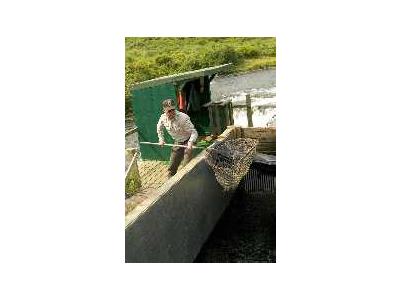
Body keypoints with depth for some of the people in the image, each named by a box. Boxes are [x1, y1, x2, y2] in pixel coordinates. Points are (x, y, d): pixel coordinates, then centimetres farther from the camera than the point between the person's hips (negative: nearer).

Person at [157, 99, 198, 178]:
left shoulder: (183, 117, -30)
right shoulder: (163, 118, -12)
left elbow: (194, 132, -28)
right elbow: (159, 128, 12)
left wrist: (190, 142, -45)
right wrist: (161, 139, 7)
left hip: (188, 142, -6)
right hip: (178, 143, 6)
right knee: (172, 166, 14)